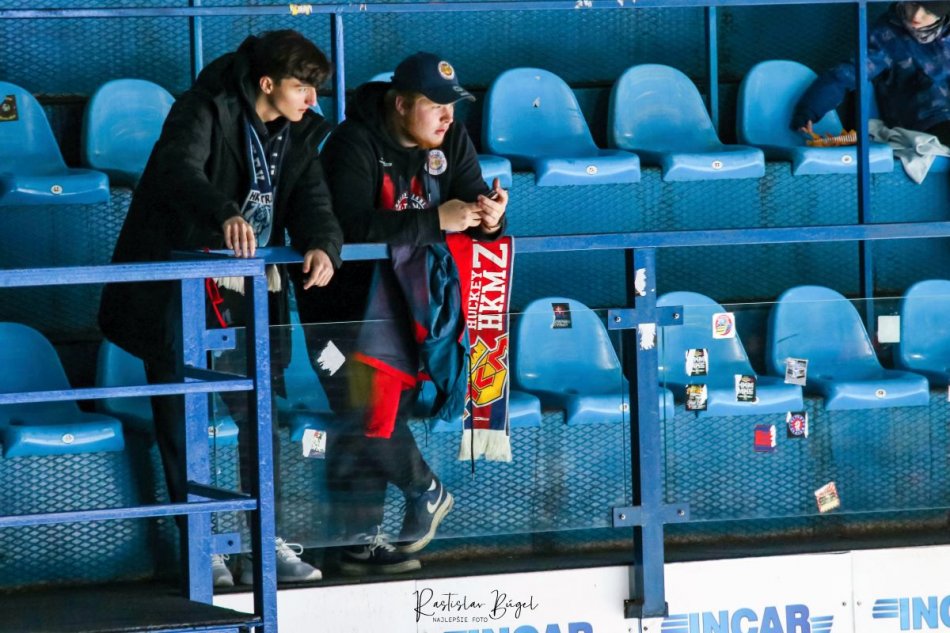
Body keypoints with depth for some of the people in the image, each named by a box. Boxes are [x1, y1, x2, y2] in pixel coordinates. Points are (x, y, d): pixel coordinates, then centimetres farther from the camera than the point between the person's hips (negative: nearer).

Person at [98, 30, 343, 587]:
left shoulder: (298, 133, 6)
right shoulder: (206, 110, -15)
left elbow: (312, 201, -3)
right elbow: (180, 170, -33)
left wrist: (323, 245, -27)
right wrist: (225, 213, -53)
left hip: (249, 290, 6)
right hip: (181, 285, -6)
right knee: (182, 413, -2)